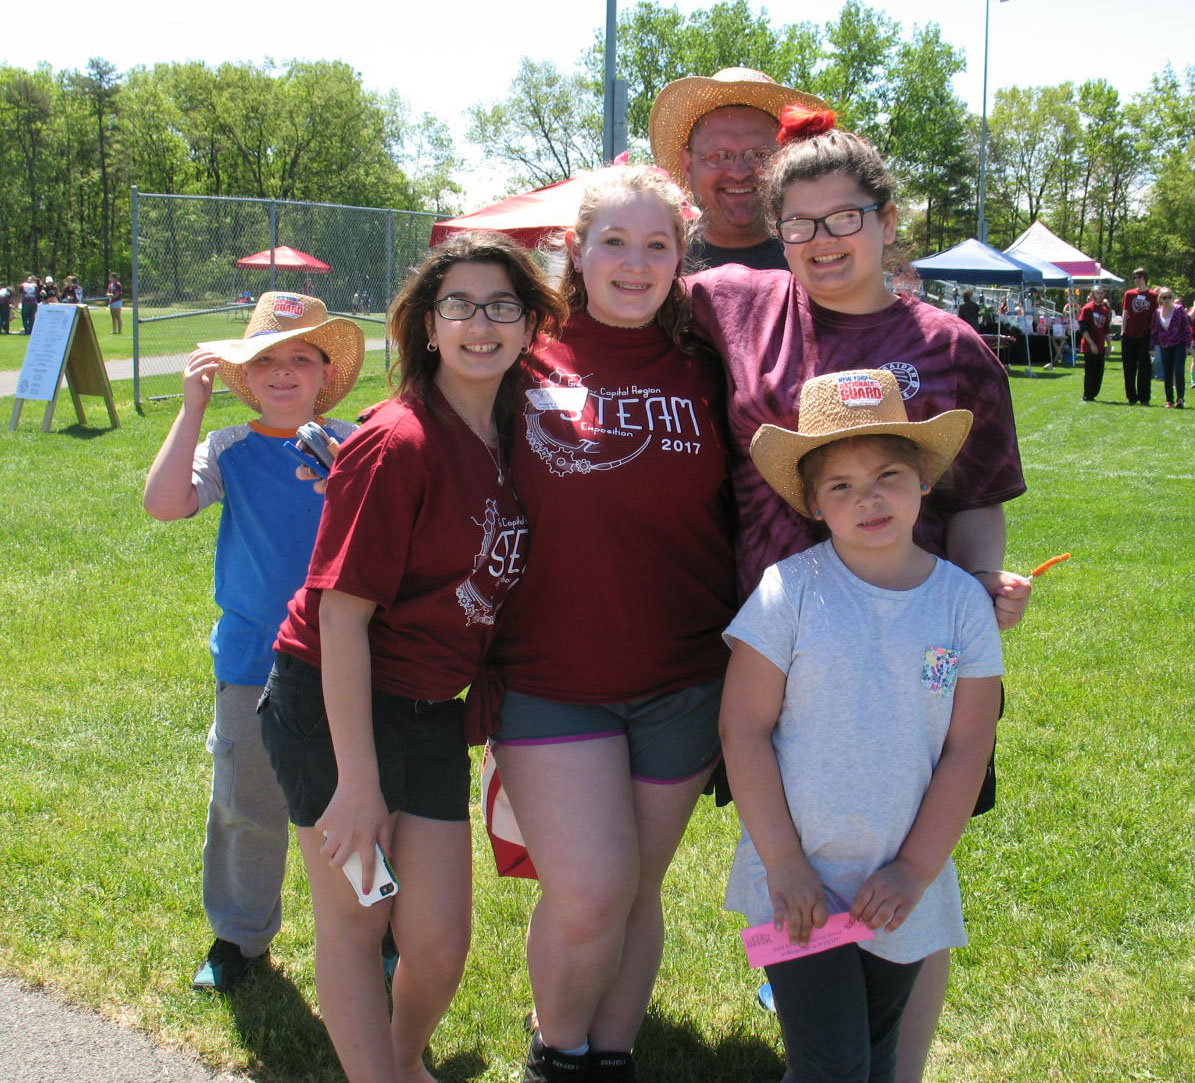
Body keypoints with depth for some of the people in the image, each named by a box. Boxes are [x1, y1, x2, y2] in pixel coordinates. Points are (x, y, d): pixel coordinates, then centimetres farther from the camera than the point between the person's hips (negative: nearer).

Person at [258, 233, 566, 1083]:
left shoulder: (507, 440, 3)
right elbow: (342, 610, -20)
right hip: (336, 706, -6)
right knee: (353, 921, 8)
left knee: (441, 941, 11)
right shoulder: (399, 442, -18)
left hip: (430, 715, 7)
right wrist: (358, 780, -19)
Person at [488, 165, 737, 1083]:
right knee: (588, 894, -8)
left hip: (681, 682, 2)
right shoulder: (528, 361, -3)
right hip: (549, 680, -2)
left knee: (640, 889, 12)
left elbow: (741, 512, 10)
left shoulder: (703, 372, 1)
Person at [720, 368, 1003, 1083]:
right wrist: (783, 863, -12)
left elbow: (966, 750, -2)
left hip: (902, 891, 3)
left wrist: (916, 870, -7)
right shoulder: (789, 590, -11)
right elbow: (744, 730, -10)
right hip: (799, 884, -3)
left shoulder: (963, 601, -4)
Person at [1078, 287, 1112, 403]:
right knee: (1090, 372, -4)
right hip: (1090, 348, -7)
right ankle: (1087, 396, 3)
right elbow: (1083, 329, -12)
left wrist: (1108, 345, 16)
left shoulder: (1105, 310, 14)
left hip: (1101, 348, 7)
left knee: (1099, 373, 6)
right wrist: (1092, 344, -17)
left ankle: (1092, 394, 14)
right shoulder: (1087, 309, -7)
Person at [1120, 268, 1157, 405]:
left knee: (1144, 368, 0)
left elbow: (1155, 316, 3)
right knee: (1129, 368, 5)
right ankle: (1132, 397, 13)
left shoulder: (1153, 295, 2)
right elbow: (1124, 315, 10)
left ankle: (1144, 398, 6)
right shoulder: (1129, 294, 8)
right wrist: (1122, 332, 2)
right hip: (1129, 336, 2)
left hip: (1145, 337, -2)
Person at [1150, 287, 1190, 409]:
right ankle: (1169, 400, 13)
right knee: (1167, 374, 5)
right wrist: (1152, 347, 8)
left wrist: (1188, 345, -7)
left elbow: (1187, 327, -4)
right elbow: (1154, 330, 11)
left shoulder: (1179, 309, -4)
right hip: (1165, 346, 4)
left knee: (1179, 371, -12)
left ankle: (1180, 398, -10)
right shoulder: (1157, 312, 5)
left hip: (1179, 345, -4)